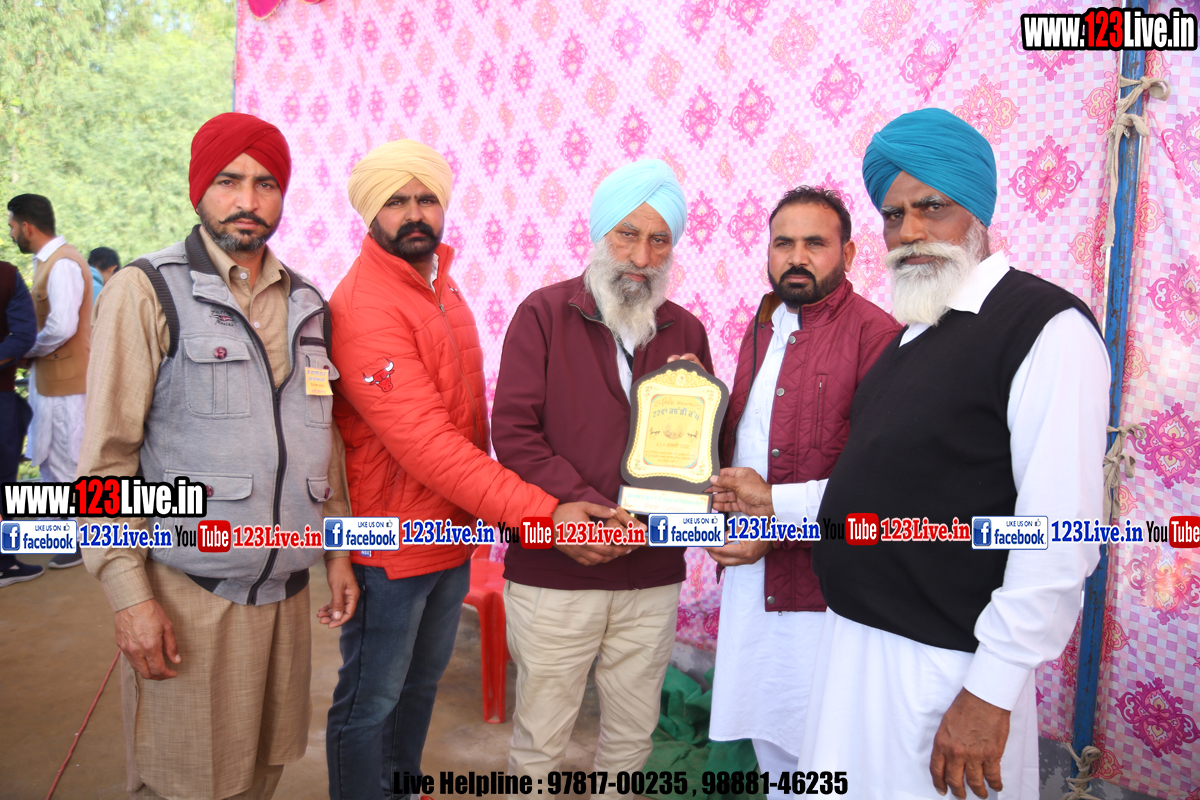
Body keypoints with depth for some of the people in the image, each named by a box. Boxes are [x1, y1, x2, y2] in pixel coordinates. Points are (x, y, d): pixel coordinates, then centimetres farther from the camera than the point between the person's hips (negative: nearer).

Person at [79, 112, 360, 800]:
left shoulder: (306, 302, 10)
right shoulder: (148, 291, -6)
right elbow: (106, 458, -8)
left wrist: (338, 547, 11)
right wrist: (129, 593, -12)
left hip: (286, 590, 5)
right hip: (188, 596, -4)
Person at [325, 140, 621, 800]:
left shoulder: (441, 286, 8)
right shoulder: (364, 306, -21)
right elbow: (424, 442, -30)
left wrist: (480, 510, 10)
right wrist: (539, 513, -34)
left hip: (453, 536, 9)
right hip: (391, 544, -8)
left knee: (422, 681, 24)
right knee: (371, 700, 10)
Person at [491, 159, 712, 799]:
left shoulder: (684, 331, 9)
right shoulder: (544, 313, -3)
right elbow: (513, 433, -11)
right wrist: (586, 512, -19)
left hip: (653, 578, 4)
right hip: (553, 574, -3)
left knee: (633, 734, 17)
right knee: (539, 737, 10)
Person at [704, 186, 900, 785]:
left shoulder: (876, 335, -14)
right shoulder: (761, 331, 12)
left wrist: (777, 507, -20)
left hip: (822, 579, -7)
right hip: (747, 572, 7)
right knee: (767, 736, 21)